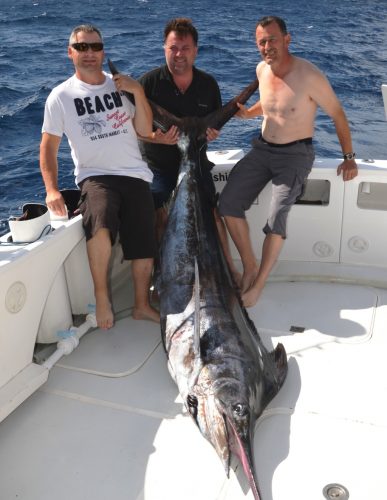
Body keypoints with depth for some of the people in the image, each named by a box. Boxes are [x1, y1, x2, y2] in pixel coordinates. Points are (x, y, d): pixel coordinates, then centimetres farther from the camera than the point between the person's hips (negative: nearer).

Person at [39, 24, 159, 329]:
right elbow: (49, 146, 3)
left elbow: (145, 130, 5)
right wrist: (51, 189, -9)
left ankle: (142, 304, 22)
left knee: (145, 245, 1)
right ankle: (102, 296, -14)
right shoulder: (61, 96, 1)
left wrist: (138, 92, -9)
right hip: (96, 176, -3)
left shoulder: (120, 85, 9)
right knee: (101, 224, -34)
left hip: (135, 175, 4)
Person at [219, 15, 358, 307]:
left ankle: (259, 284, -2)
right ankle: (250, 266, 10)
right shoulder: (262, 70, 0)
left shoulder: (309, 75, -19)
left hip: (295, 154, -6)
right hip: (263, 148, 6)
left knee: (276, 220, -19)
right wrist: (248, 112, 1)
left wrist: (349, 158, -5)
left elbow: (338, 114, -8)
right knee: (228, 204, -6)